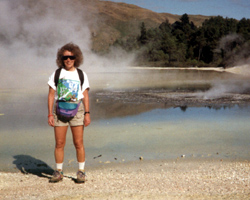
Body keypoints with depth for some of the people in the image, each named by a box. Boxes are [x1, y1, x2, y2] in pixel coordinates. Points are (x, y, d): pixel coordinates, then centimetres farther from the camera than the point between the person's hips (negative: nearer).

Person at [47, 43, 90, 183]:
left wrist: (87, 113, -1)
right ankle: (59, 172, 16)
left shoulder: (81, 75, 7)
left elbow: (85, 95, 7)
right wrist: (50, 114, -3)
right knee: (59, 143, 3)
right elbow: (51, 95, 4)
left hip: (77, 110, 0)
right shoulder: (57, 74, 5)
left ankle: (81, 172, 11)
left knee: (79, 143, -1)